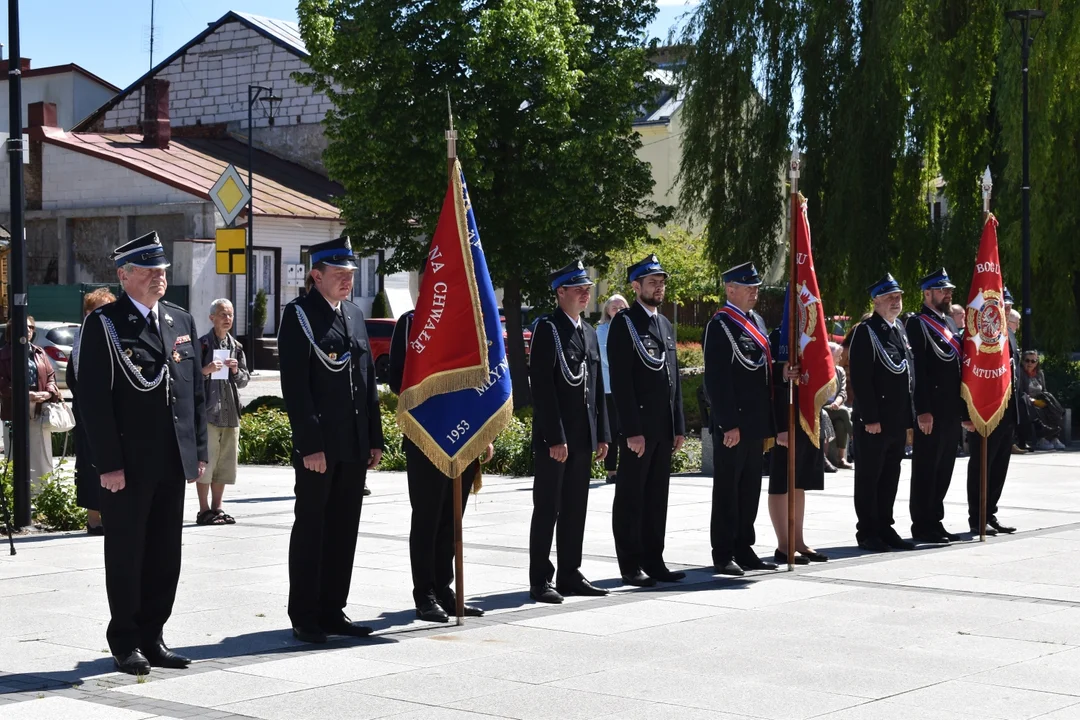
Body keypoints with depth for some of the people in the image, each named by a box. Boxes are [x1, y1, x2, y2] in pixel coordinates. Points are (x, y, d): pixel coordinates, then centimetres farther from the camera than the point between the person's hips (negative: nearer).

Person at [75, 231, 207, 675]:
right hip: (127, 465, -6)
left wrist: (199, 450, 9)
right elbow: (94, 400, -11)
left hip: (173, 463, 6)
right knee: (126, 554, 4)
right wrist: (108, 463, -15)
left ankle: (152, 637, 21)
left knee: (165, 555, 10)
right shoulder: (104, 324, -7)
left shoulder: (181, 321, 12)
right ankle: (126, 642, 14)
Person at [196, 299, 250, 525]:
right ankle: (204, 510, 2)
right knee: (206, 460, -4)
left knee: (225, 462, 9)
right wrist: (205, 371, -20)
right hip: (208, 410, -6)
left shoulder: (236, 347, 13)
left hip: (231, 411, 6)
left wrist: (236, 371, -4)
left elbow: (245, 380, 16)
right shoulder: (201, 344, -3)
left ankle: (216, 508, 18)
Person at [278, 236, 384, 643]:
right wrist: (310, 444, -18)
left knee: (344, 530, 10)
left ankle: (333, 612, 18)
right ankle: (305, 619, 7)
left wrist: (375, 439, 12)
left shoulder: (355, 315, 15)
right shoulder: (299, 315, -6)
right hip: (318, 445, -7)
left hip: (355, 445, 7)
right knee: (310, 528, 1)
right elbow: (295, 385, -13)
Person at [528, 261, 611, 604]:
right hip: (554, 437, -7)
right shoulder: (547, 329, -9)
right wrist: (555, 437, -19)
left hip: (583, 437, 7)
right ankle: (541, 581, 2)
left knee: (575, 510, 11)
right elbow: (542, 386, -15)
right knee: (548, 509, -2)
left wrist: (602, 434, 12)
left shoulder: (589, 332, 16)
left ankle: (569, 575, 18)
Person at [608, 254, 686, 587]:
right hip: (638, 426, -7)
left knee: (657, 496, 11)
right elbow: (621, 381, -13)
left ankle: (654, 561, 17)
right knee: (631, 497, 0)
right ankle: (631, 566, 5)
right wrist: (632, 430, -18)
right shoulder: (624, 322, -7)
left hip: (664, 427, 7)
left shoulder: (665, 324, 17)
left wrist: (679, 426, 13)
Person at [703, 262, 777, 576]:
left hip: (756, 422, 8)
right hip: (733, 424, -8)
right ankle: (724, 554, 5)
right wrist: (729, 424, -19)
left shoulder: (757, 322, 15)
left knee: (750, 488, 12)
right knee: (727, 489, 0)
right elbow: (716, 380, -16)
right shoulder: (719, 326, -11)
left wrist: (768, 422, 10)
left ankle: (744, 549, 19)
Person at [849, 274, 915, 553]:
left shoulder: (900, 328, 14)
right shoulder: (866, 331, -11)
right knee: (869, 477, 1)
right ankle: (867, 532, 6)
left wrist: (908, 415, 13)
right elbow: (860, 378, -16)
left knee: (890, 477, 13)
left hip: (898, 420, 8)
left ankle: (884, 527, 21)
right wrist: (870, 417, -19)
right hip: (874, 420, -8)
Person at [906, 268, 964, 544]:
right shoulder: (918, 324, -9)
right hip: (932, 412, -8)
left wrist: (963, 408, 16)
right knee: (926, 469, -2)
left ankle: (934, 522, 19)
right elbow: (917, 369, -16)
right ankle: (923, 526, 3)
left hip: (952, 411, 8)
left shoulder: (950, 323, 18)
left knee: (944, 469, 12)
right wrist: (923, 410, -21)